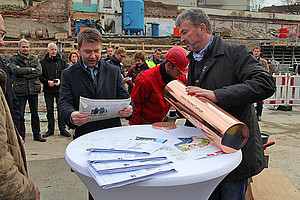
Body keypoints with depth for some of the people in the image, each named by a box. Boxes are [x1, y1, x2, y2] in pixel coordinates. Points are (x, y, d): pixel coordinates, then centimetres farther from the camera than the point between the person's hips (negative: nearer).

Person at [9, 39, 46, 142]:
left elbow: (39, 71, -4)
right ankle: (21, 136, 14)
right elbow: (15, 70, -14)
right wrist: (30, 69, -11)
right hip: (20, 90, -2)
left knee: (35, 114, 9)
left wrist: (24, 73, -12)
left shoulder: (35, 59, 11)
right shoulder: (14, 59, 4)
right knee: (20, 115, 3)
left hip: (33, 90, 3)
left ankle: (37, 135, 19)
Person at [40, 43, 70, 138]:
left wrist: (60, 80, -12)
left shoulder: (62, 62, 7)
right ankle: (50, 130, 17)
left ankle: (62, 129, 11)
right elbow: (40, 76, 4)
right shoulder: (43, 62, 7)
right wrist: (47, 81, -12)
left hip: (60, 89, 0)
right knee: (49, 110, 7)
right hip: (48, 90, 1)